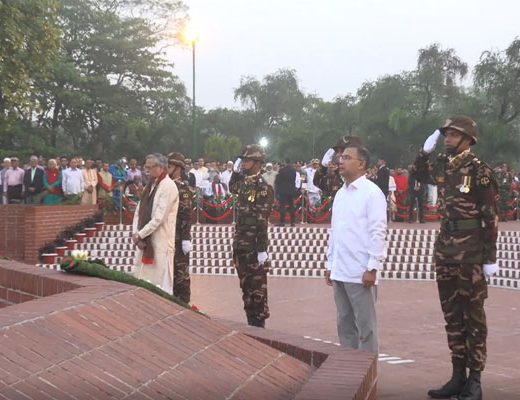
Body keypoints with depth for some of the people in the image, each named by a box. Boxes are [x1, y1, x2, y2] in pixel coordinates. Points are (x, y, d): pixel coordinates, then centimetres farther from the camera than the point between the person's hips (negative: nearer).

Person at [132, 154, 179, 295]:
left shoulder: (168, 186, -12)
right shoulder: (151, 185, 14)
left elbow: (159, 217, -17)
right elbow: (139, 211, 13)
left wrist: (140, 234, -12)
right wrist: (135, 233, -1)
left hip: (160, 242, -8)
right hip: (146, 241, 8)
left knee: (161, 283, -4)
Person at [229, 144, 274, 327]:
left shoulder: (263, 187, -14)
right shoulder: (244, 182, 10)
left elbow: (262, 221, -19)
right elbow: (232, 188, 36)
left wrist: (262, 249, -21)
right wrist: (235, 171, 18)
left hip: (254, 246, -8)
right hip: (240, 244, 8)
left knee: (257, 287, 1)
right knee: (245, 285, 14)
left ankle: (259, 324, 10)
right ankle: (250, 321, 23)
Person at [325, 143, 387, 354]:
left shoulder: (372, 193, -8)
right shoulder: (340, 194, 14)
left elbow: (378, 233, -13)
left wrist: (372, 268, -16)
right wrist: (330, 264, 16)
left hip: (360, 272, -7)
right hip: (340, 271, 7)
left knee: (365, 326, 0)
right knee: (345, 324, 13)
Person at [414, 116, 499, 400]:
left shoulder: (479, 171, -11)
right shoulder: (441, 166, 7)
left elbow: (491, 217, -11)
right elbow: (420, 174, 30)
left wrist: (490, 258, -13)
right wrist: (425, 150, 12)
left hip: (471, 250, -7)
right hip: (444, 246, 7)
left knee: (472, 315, 1)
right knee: (451, 314, 11)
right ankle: (458, 376, 21)